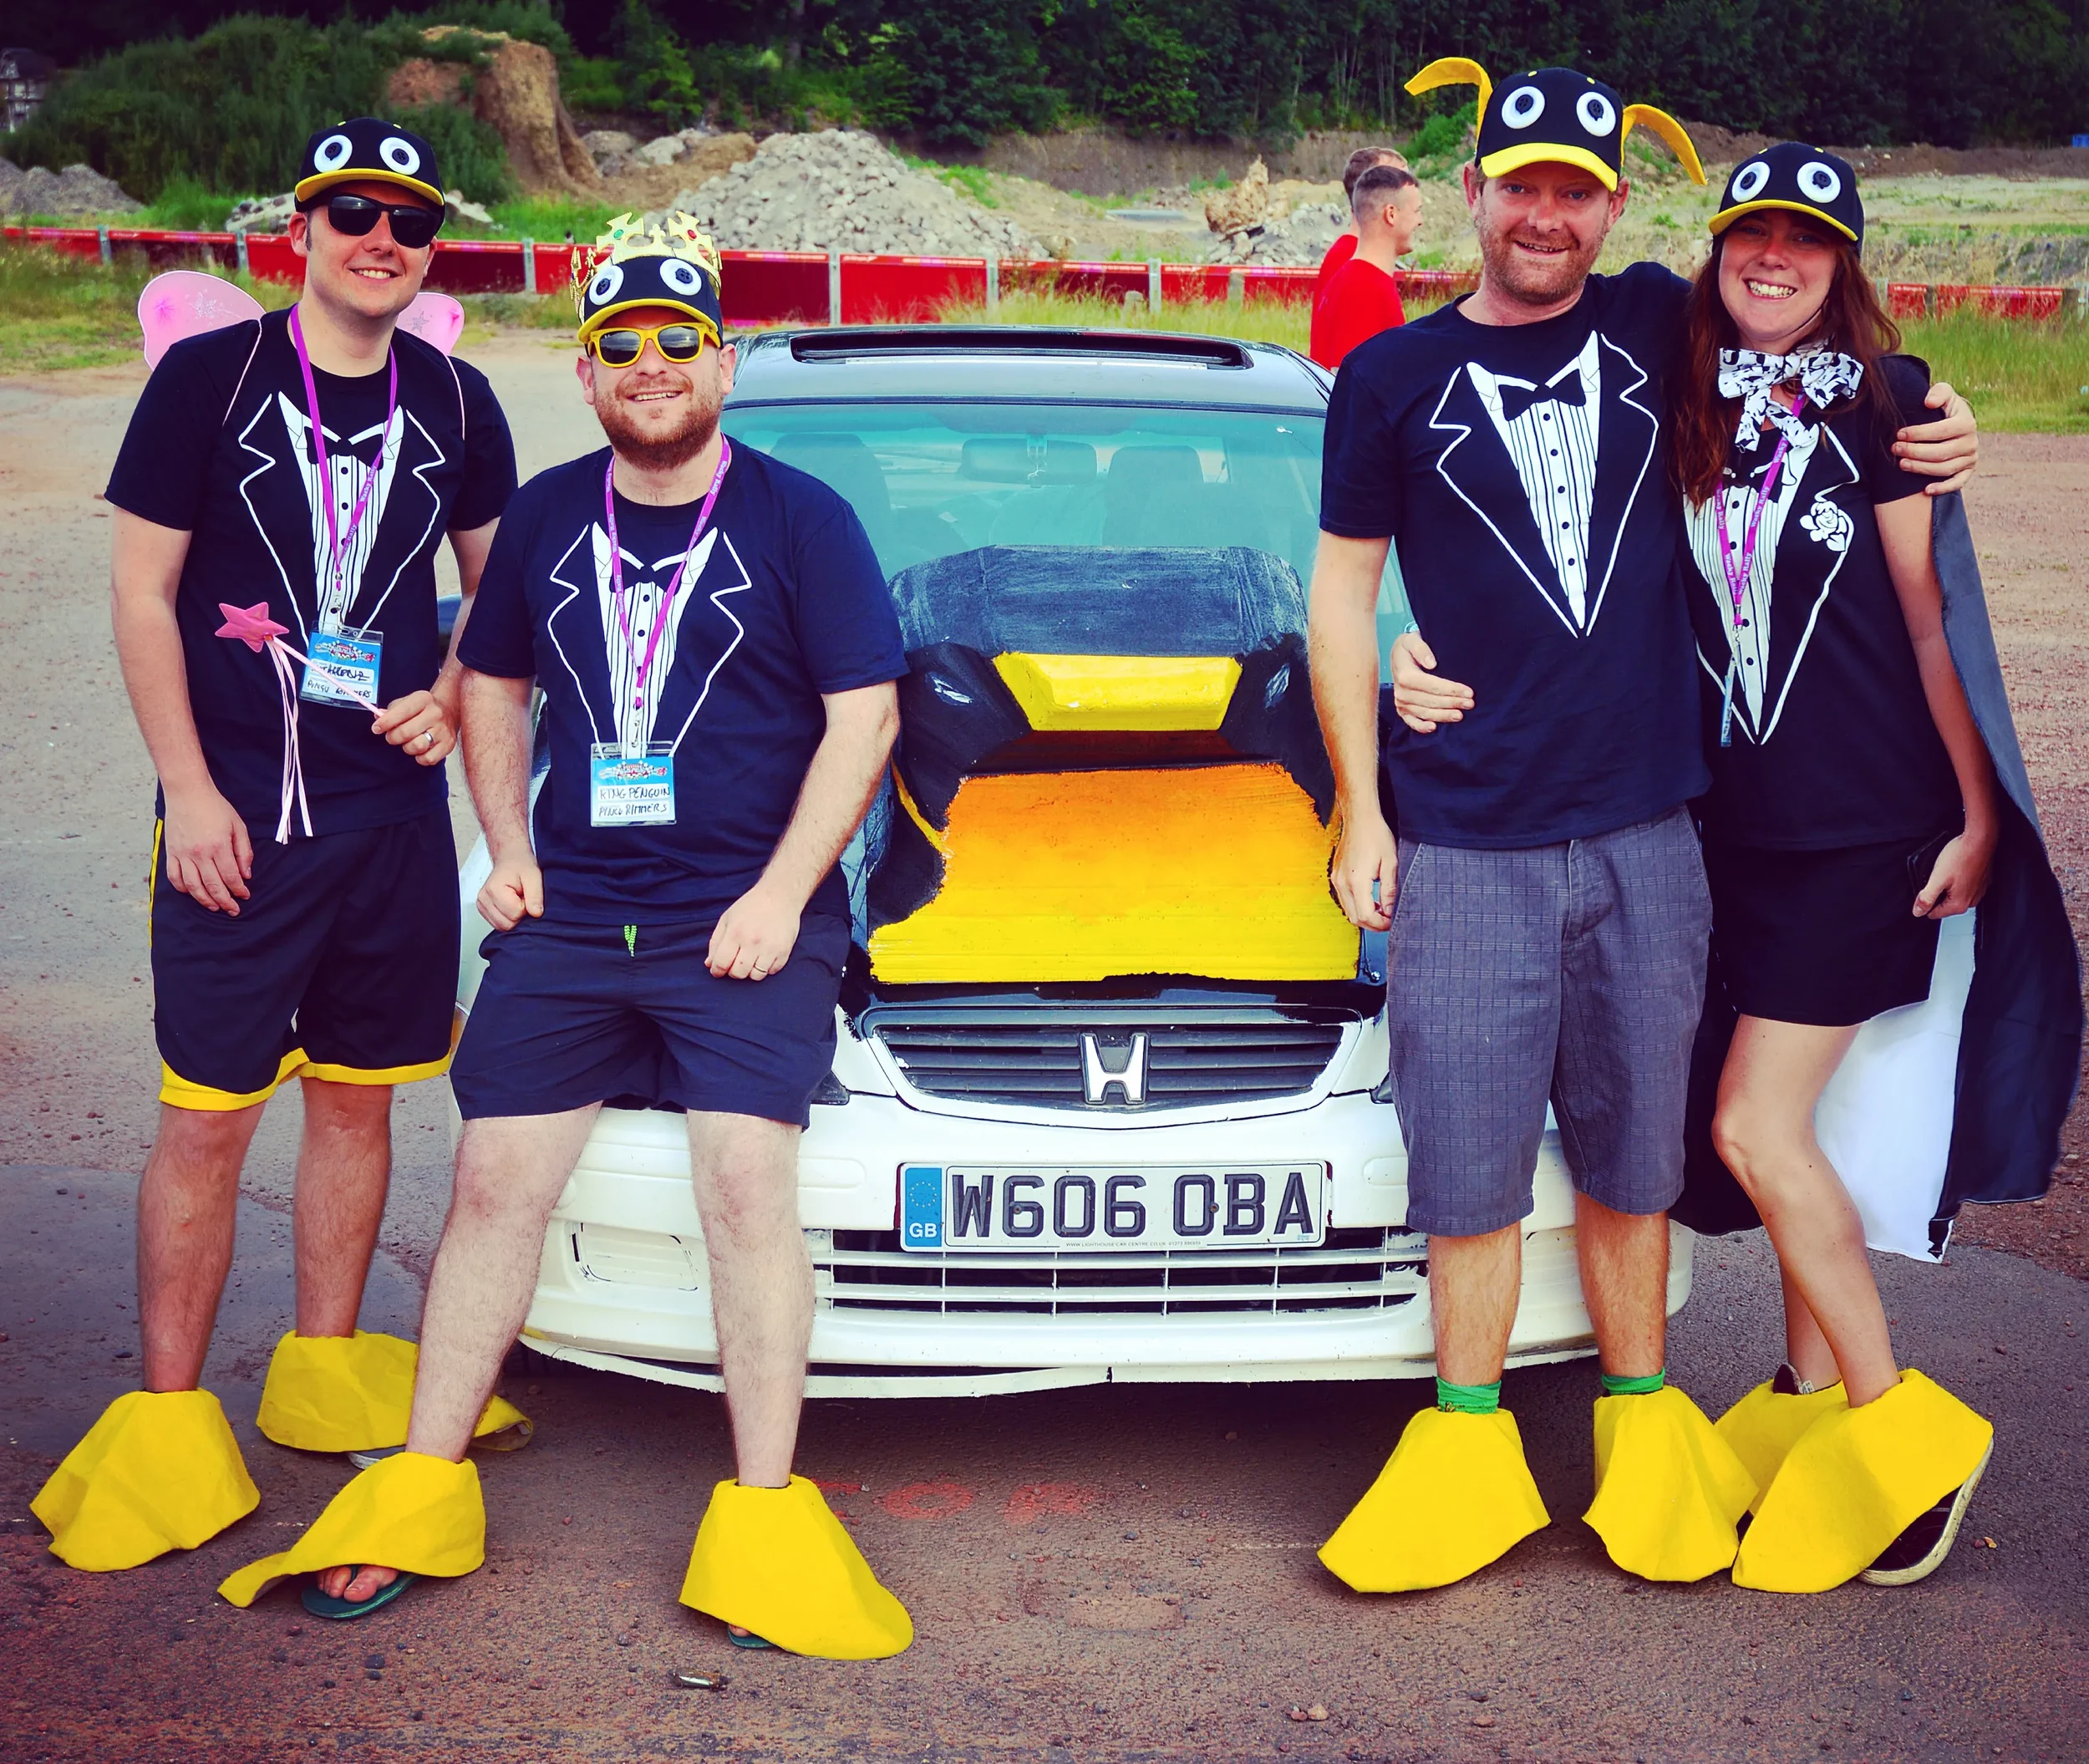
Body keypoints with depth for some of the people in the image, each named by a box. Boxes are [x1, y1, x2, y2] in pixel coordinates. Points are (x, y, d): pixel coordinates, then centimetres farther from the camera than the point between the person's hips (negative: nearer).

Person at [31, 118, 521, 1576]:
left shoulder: (455, 403, 7)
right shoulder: (210, 377, -4)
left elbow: (503, 583, 19)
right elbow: (142, 593, -4)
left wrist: (452, 698, 0)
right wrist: (188, 790, -10)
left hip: (395, 812, 4)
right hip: (237, 814, -4)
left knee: (358, 1099, 12)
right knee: (210, 1117, -2)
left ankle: (325, 1373, 26)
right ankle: (168, 1418, 7)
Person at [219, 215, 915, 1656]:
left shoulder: (800, 518, -1)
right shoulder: (546, 517, 12)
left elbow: (864, 715, -4)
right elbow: (492, 686, 22)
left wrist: (780, 897, -11)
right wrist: (509, 849, 7)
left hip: (744, 919, -4)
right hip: (568, 917, 4)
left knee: (747, 1188, -14)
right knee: (495, 1182, 2)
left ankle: (765, 1517, -7)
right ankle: (422, 1489, 11)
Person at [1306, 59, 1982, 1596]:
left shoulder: (1655, 329, 8)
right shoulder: (1394, 378, 3)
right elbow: (1344, 595, 7)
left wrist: (1928, 429, 10)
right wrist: (1362, 812, 2)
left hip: (1646, 833, 2)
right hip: (1464, 844, -2)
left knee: (1634, 1152, 11)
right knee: (1470, 1164, 1)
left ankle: (1643, 1416, 25)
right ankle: (1469, 1441, 15)